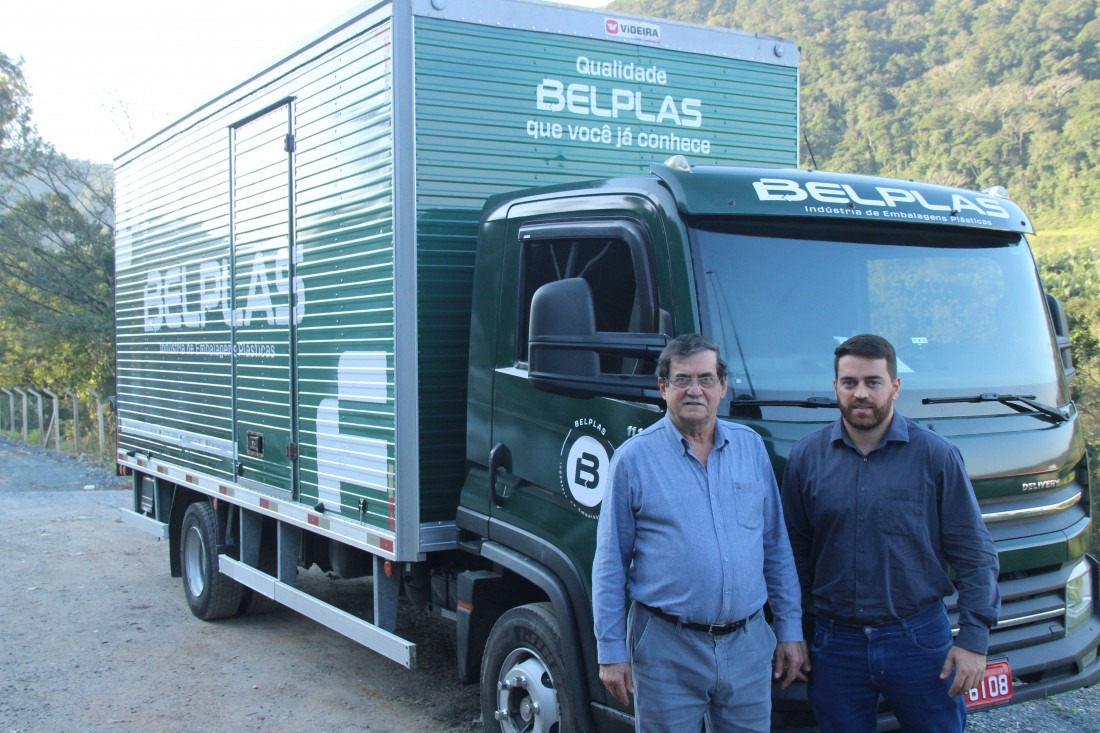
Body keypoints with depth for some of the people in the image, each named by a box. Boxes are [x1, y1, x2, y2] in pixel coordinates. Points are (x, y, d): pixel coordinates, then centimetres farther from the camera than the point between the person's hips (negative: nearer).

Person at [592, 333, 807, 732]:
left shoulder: (751, 446, 8)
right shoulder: (634, 457, -3)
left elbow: (777, 549, 12)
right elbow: (609, 563, -2)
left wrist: (790, 631, 10)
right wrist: (611, 651, -4)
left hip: (747, 645, 3)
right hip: (667, 649, -3)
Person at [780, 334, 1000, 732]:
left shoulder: (935, 455, -3)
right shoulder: (806, 456, 1)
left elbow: (975, 554, -1)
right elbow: (794, 551, 7)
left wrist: (973, 639, -7)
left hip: (919, 639, -1)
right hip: (834, 643, 2)